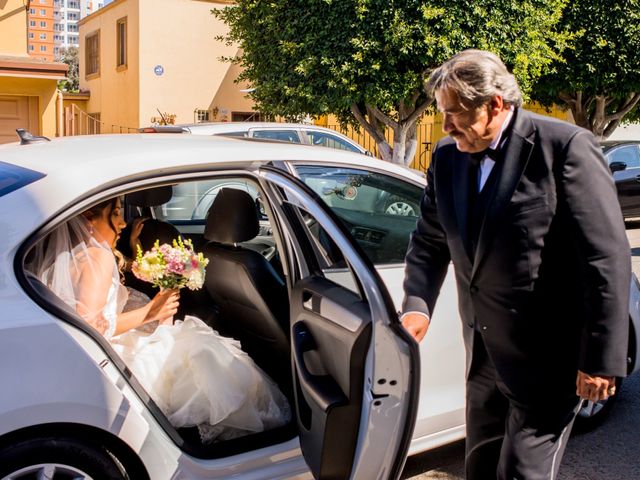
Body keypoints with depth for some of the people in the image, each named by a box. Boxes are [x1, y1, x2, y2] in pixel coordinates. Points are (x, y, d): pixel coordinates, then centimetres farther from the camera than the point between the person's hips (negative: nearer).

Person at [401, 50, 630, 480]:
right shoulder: (447, 157, 3)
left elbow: (608, 258, -17)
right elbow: (430, 241, 12)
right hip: (485, 354, 7)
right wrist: (417, 305, -7)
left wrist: (603, 359, -17)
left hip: (547, 359, -7)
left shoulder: (565, 147, -16)